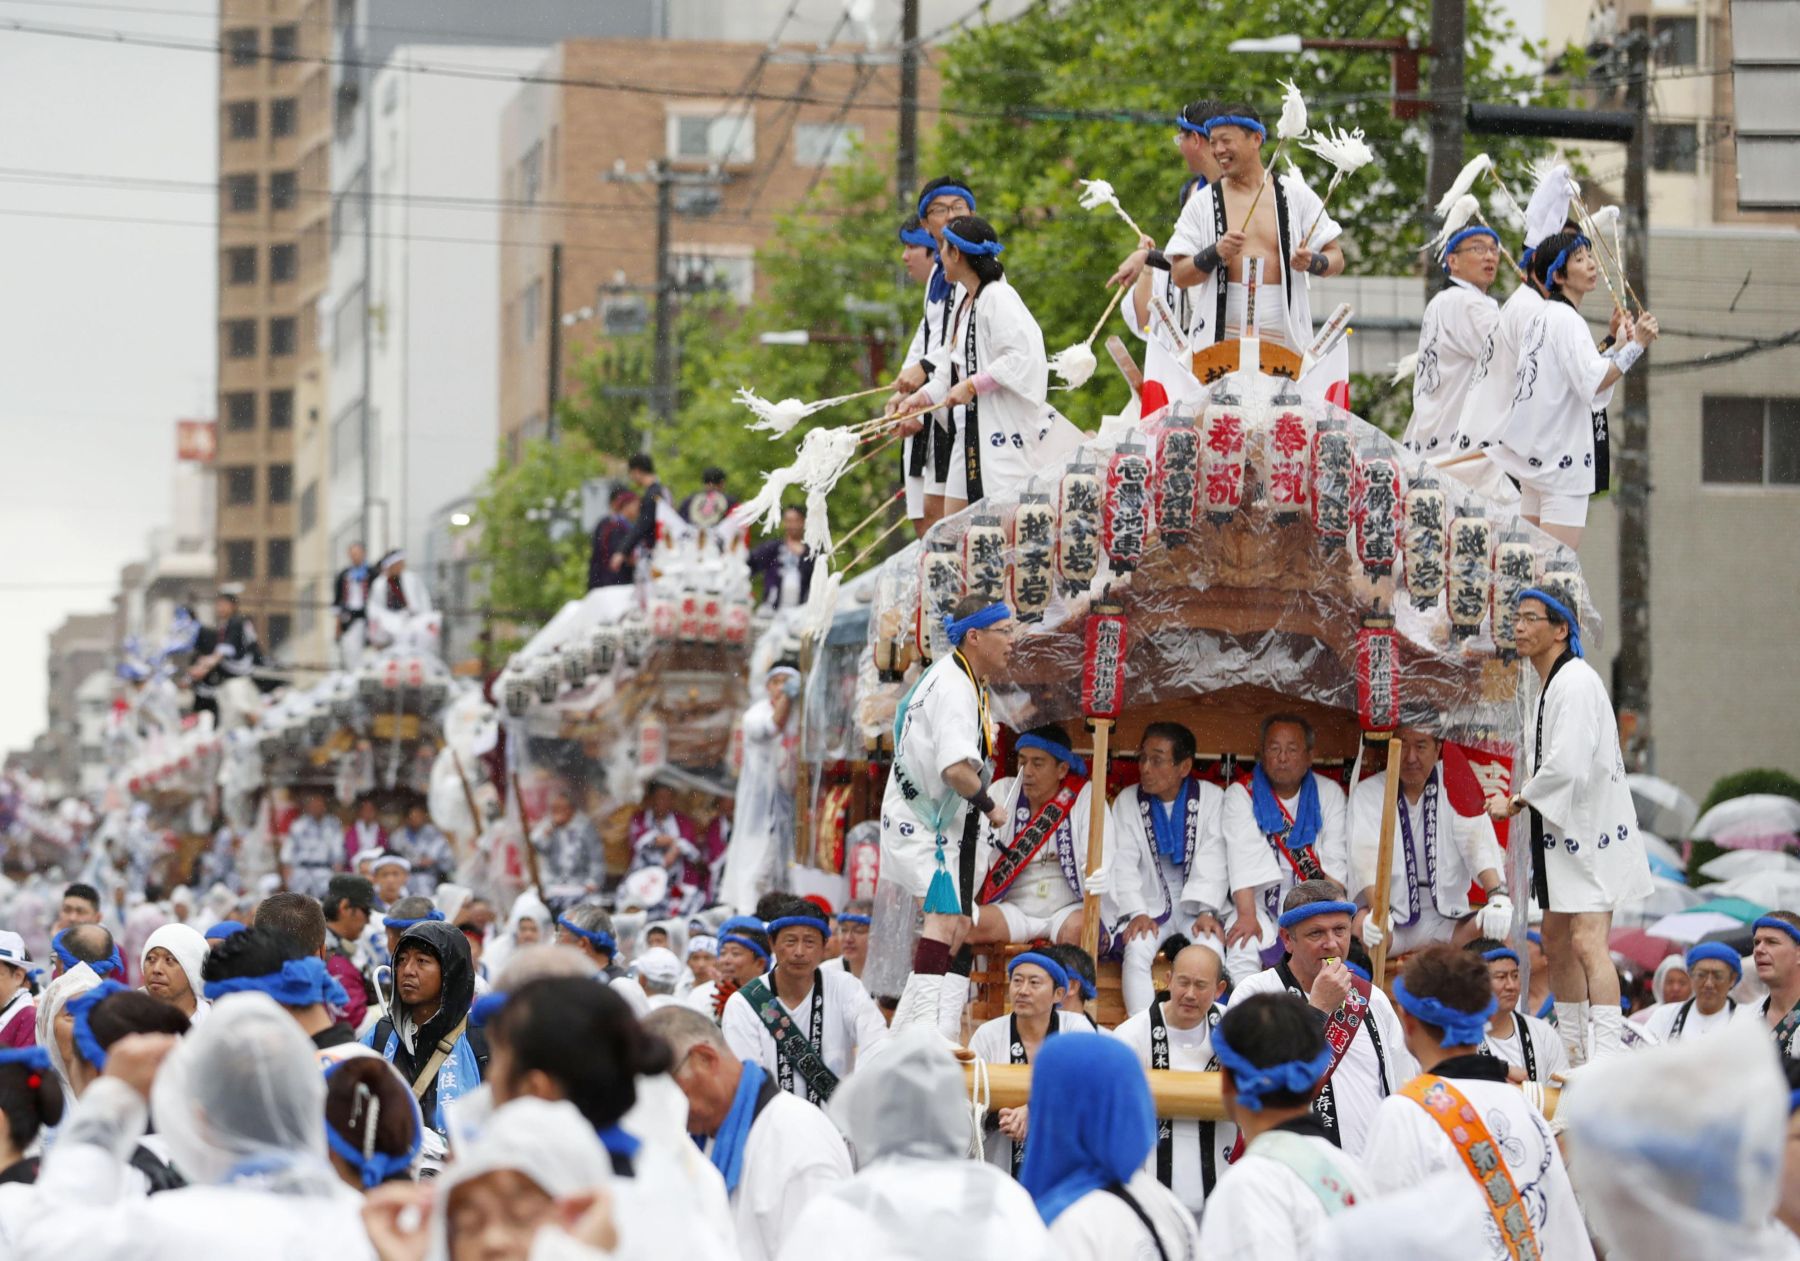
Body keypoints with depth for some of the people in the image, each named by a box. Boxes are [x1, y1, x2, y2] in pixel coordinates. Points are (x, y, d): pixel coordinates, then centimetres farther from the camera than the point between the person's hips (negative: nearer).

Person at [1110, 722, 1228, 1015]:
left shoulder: (1211, 798, 1)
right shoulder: (1127, 801, 5)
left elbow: (1214, 862, -7)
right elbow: (1122, 863, -2)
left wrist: (1207, 913, -20)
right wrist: (1137, 913, -16)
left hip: (1196, 908, -1)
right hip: (1149, 907, 1)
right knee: (1136, 952, -28)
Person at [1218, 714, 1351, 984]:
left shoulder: (1329, 794, 7)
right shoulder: (1240, 795, 0)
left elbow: (1336, 861, 0)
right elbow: (1242, 861, -13)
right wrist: (1247, 916, -27)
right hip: (1258, 903, -2)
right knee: (1243, 945, -31)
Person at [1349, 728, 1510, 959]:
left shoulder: (1453, 783, 4)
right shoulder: (1368, 793, 0)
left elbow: (1478, 844, -7)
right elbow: (1369, 861, -15)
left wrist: (1498, 897, -25)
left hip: (1446, 921, 2)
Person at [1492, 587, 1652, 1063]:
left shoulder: (1575, 683, -17)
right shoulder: (1550, 682, 16)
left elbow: (1567, 765, -25)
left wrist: (1516, 802, -11)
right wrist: (1524, 797, 8)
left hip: (1590, 828, -11)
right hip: (1563, 828, 11)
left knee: (1587, 941, -19)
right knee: (1556, 939, 17)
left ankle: (1610, 1058, -25)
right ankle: (1574, 1057, 27)